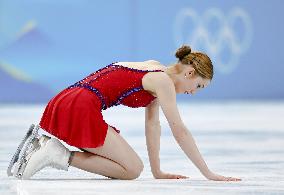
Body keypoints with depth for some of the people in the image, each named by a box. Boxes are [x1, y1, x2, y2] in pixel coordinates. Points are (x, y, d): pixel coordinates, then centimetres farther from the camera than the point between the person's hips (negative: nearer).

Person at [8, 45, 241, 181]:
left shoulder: (155, 73, 22)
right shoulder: (163, 81, -6)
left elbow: (153, 125, 24)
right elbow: (180, 130, -8)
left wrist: (157, 171, 21)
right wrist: (208, 174, -5)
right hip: (81, 110, -10)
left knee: (120, 165, 18)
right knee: (133, 169, -6)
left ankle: (45, 145, 8)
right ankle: (61, 155, -12)